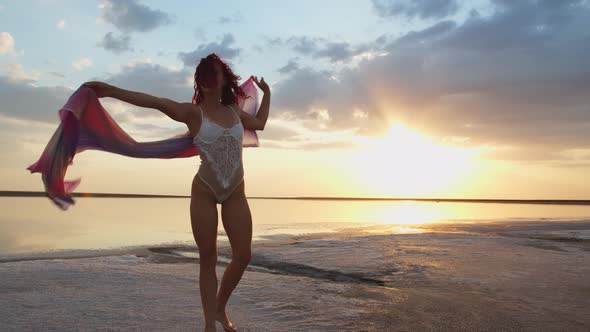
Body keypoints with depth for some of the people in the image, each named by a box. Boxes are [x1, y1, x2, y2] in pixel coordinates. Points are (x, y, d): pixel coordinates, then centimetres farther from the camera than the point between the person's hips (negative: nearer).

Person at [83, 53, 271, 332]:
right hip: (204, 191, -4)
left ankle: (220, 309, 25)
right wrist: (112, 90, -33)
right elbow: (155, 102, -21)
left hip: (235, 193, 4)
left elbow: (260, 124, 27)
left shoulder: (234, 111, 7)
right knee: (208, 259, 0)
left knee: (243, 256, 2)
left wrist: (267, 94, 33)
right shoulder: (193, 112, -7)